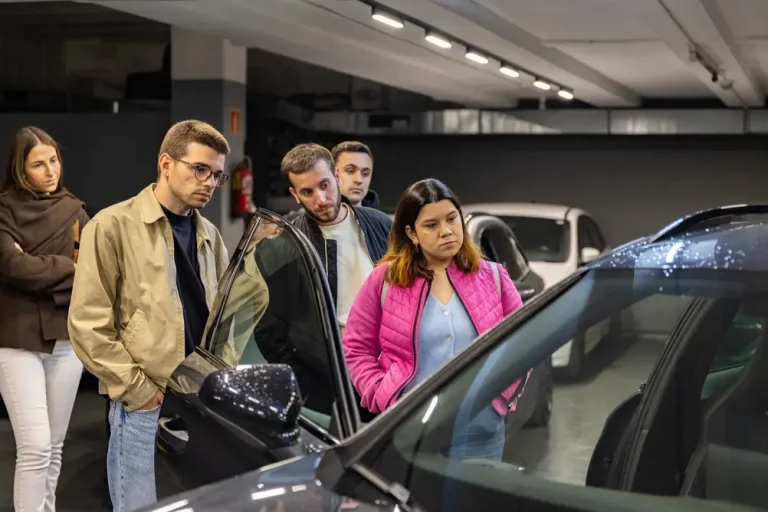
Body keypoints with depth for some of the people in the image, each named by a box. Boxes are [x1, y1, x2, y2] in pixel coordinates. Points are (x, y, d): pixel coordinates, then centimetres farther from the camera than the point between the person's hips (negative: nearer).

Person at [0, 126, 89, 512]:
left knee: (54, 447, 10)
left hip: (66, 337, 4)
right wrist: (67, 269, -6)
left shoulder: (73, 211, 8)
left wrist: (38, 268, -11)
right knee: (35, 447, -10)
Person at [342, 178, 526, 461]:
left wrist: (504, 390, -1)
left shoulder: (492, 277, 6)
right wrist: (382, 397, -8)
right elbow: (357, 348, 4)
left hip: (481, 436, 2)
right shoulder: (385, 280, 0)